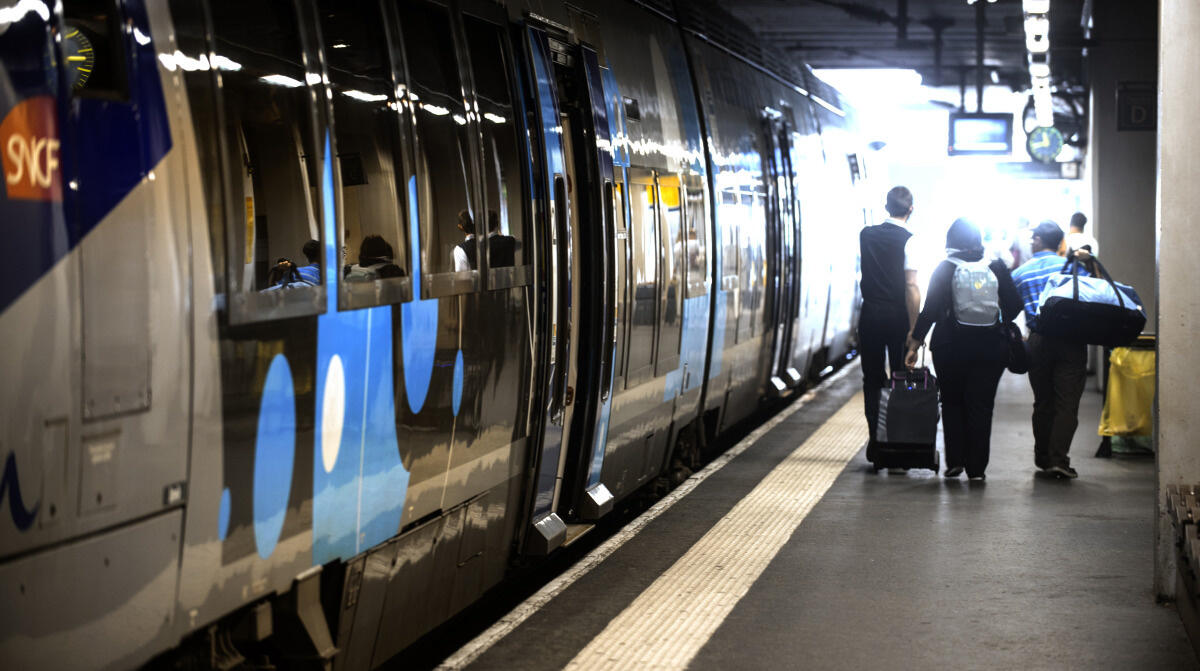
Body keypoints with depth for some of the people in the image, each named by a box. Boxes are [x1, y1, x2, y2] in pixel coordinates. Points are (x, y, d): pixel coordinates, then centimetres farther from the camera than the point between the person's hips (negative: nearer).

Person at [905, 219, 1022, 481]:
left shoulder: (944, 269, -4)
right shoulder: (996, 267, 0)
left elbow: (930, 310, -8)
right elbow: (1014, 305, 1)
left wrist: (915, 344, -3)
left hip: (951, 347, -1)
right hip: (990, 348, 1)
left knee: (952, 403, 14)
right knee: (981, 406, 6)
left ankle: (955, 461, 8)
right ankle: (976, 467, 4)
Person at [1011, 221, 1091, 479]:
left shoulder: (1019, 274, 7)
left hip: (1038, 341, 2)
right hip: (1071, 341, -2)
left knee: (1043, 402, 13)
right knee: (1067, 403, -3)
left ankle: (1043, 458, 19)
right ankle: (1058, 459, -13)